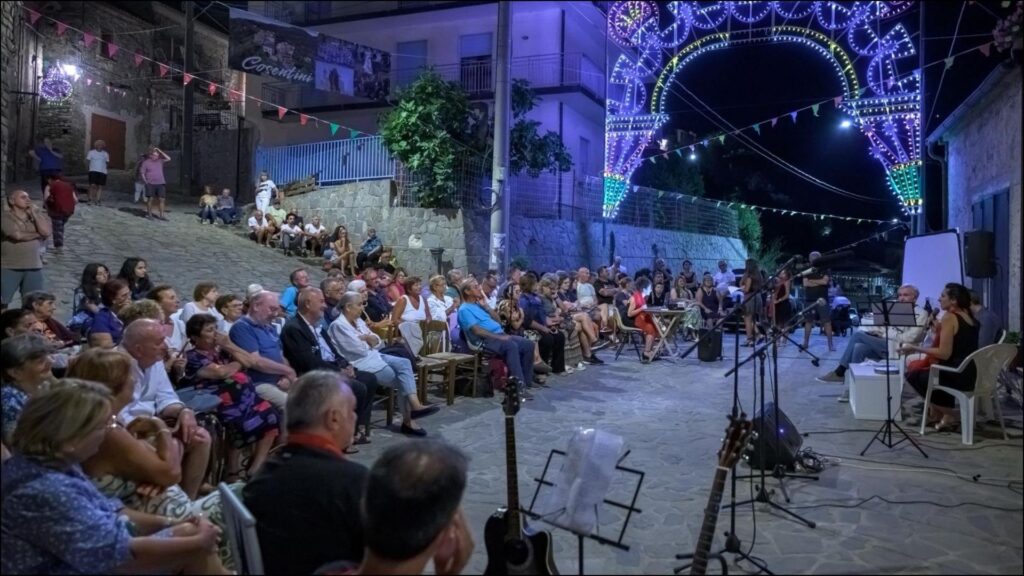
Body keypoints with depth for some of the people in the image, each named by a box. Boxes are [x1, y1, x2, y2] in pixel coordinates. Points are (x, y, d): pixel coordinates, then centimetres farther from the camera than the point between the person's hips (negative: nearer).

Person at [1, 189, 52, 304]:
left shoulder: (38, 215, 9)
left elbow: (46, 232, -9)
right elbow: (17, 235, -17)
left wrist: (33, 212, -7)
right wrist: (38, 234, -3)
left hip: (33, 266, 4)